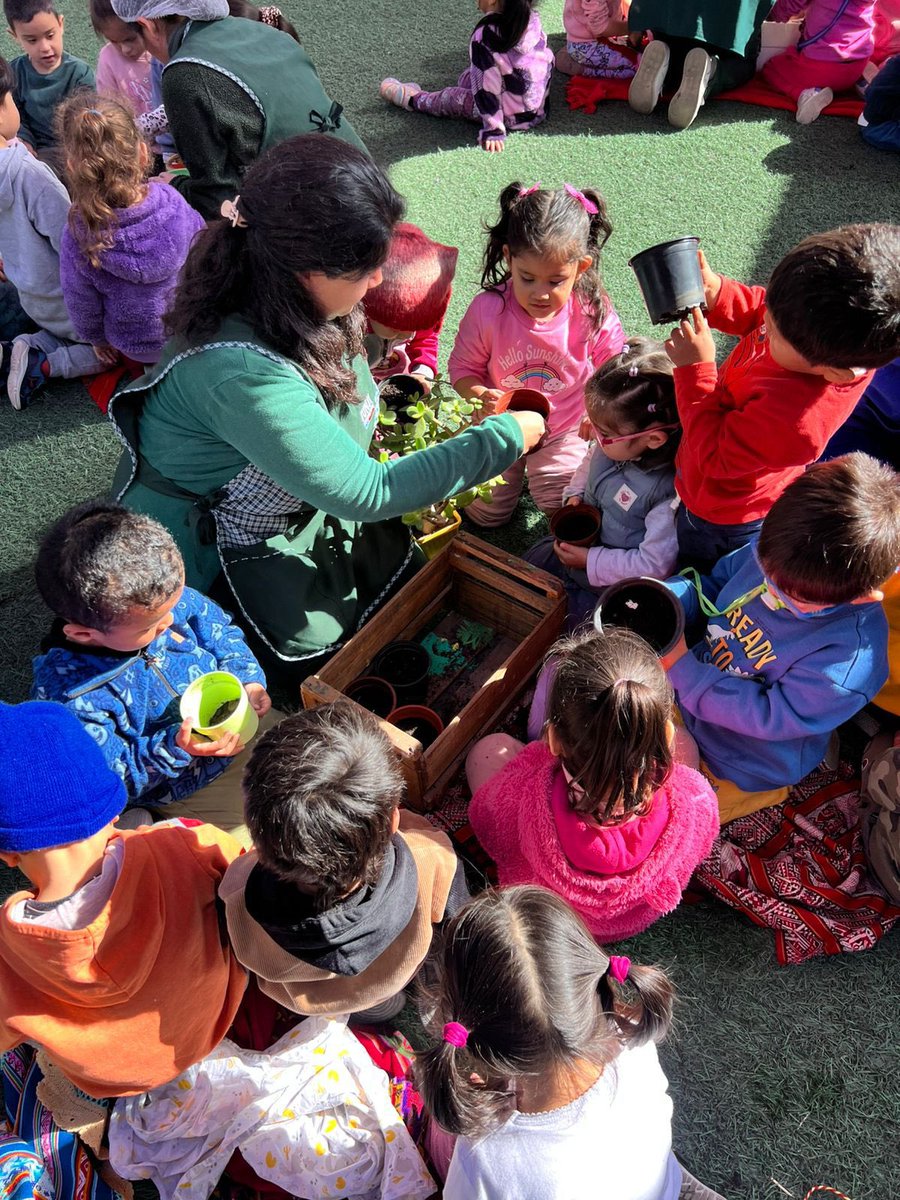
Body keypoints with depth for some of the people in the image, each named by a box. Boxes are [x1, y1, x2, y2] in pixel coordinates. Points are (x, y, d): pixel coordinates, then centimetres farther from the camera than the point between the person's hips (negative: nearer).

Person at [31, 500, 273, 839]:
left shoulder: (165, 596, -20)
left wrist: (247, 680, -15)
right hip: (183, 787, -4)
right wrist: (172, 750, -35)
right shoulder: (65, 694, -33)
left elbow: (221, 631, 1)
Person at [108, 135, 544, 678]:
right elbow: (365, 493, -33)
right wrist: (505, 438, -28)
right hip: (212, 544, -7)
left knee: (405, 580, 5)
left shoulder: (294, 305, -15)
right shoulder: (243, 373, -41)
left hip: (295, 498, 8)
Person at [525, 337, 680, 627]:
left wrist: (590, 560, -22)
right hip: (578, 543, 8)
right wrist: (574, 495, -5)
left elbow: (654, 565, -29)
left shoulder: (669, 491, -36)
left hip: (607, 584, -8)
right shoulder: (618, 441, -14)